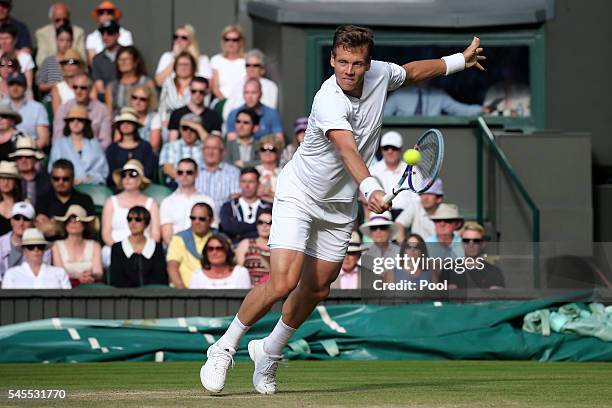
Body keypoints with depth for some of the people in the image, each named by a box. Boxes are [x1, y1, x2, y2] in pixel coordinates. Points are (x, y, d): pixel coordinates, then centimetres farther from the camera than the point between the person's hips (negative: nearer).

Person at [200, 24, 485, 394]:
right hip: (299, 194, -7)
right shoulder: (328, 101, -31)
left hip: (340, 206, 7)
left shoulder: (380, 74, -9)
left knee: (316, 290, 11)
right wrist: (370, 188, -61)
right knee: (283, 283, -20)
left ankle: (270, 352, 33)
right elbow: (348, 149, -46)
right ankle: (225, 348, -2)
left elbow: (411, 71, 15)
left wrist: (460, 60, 22)